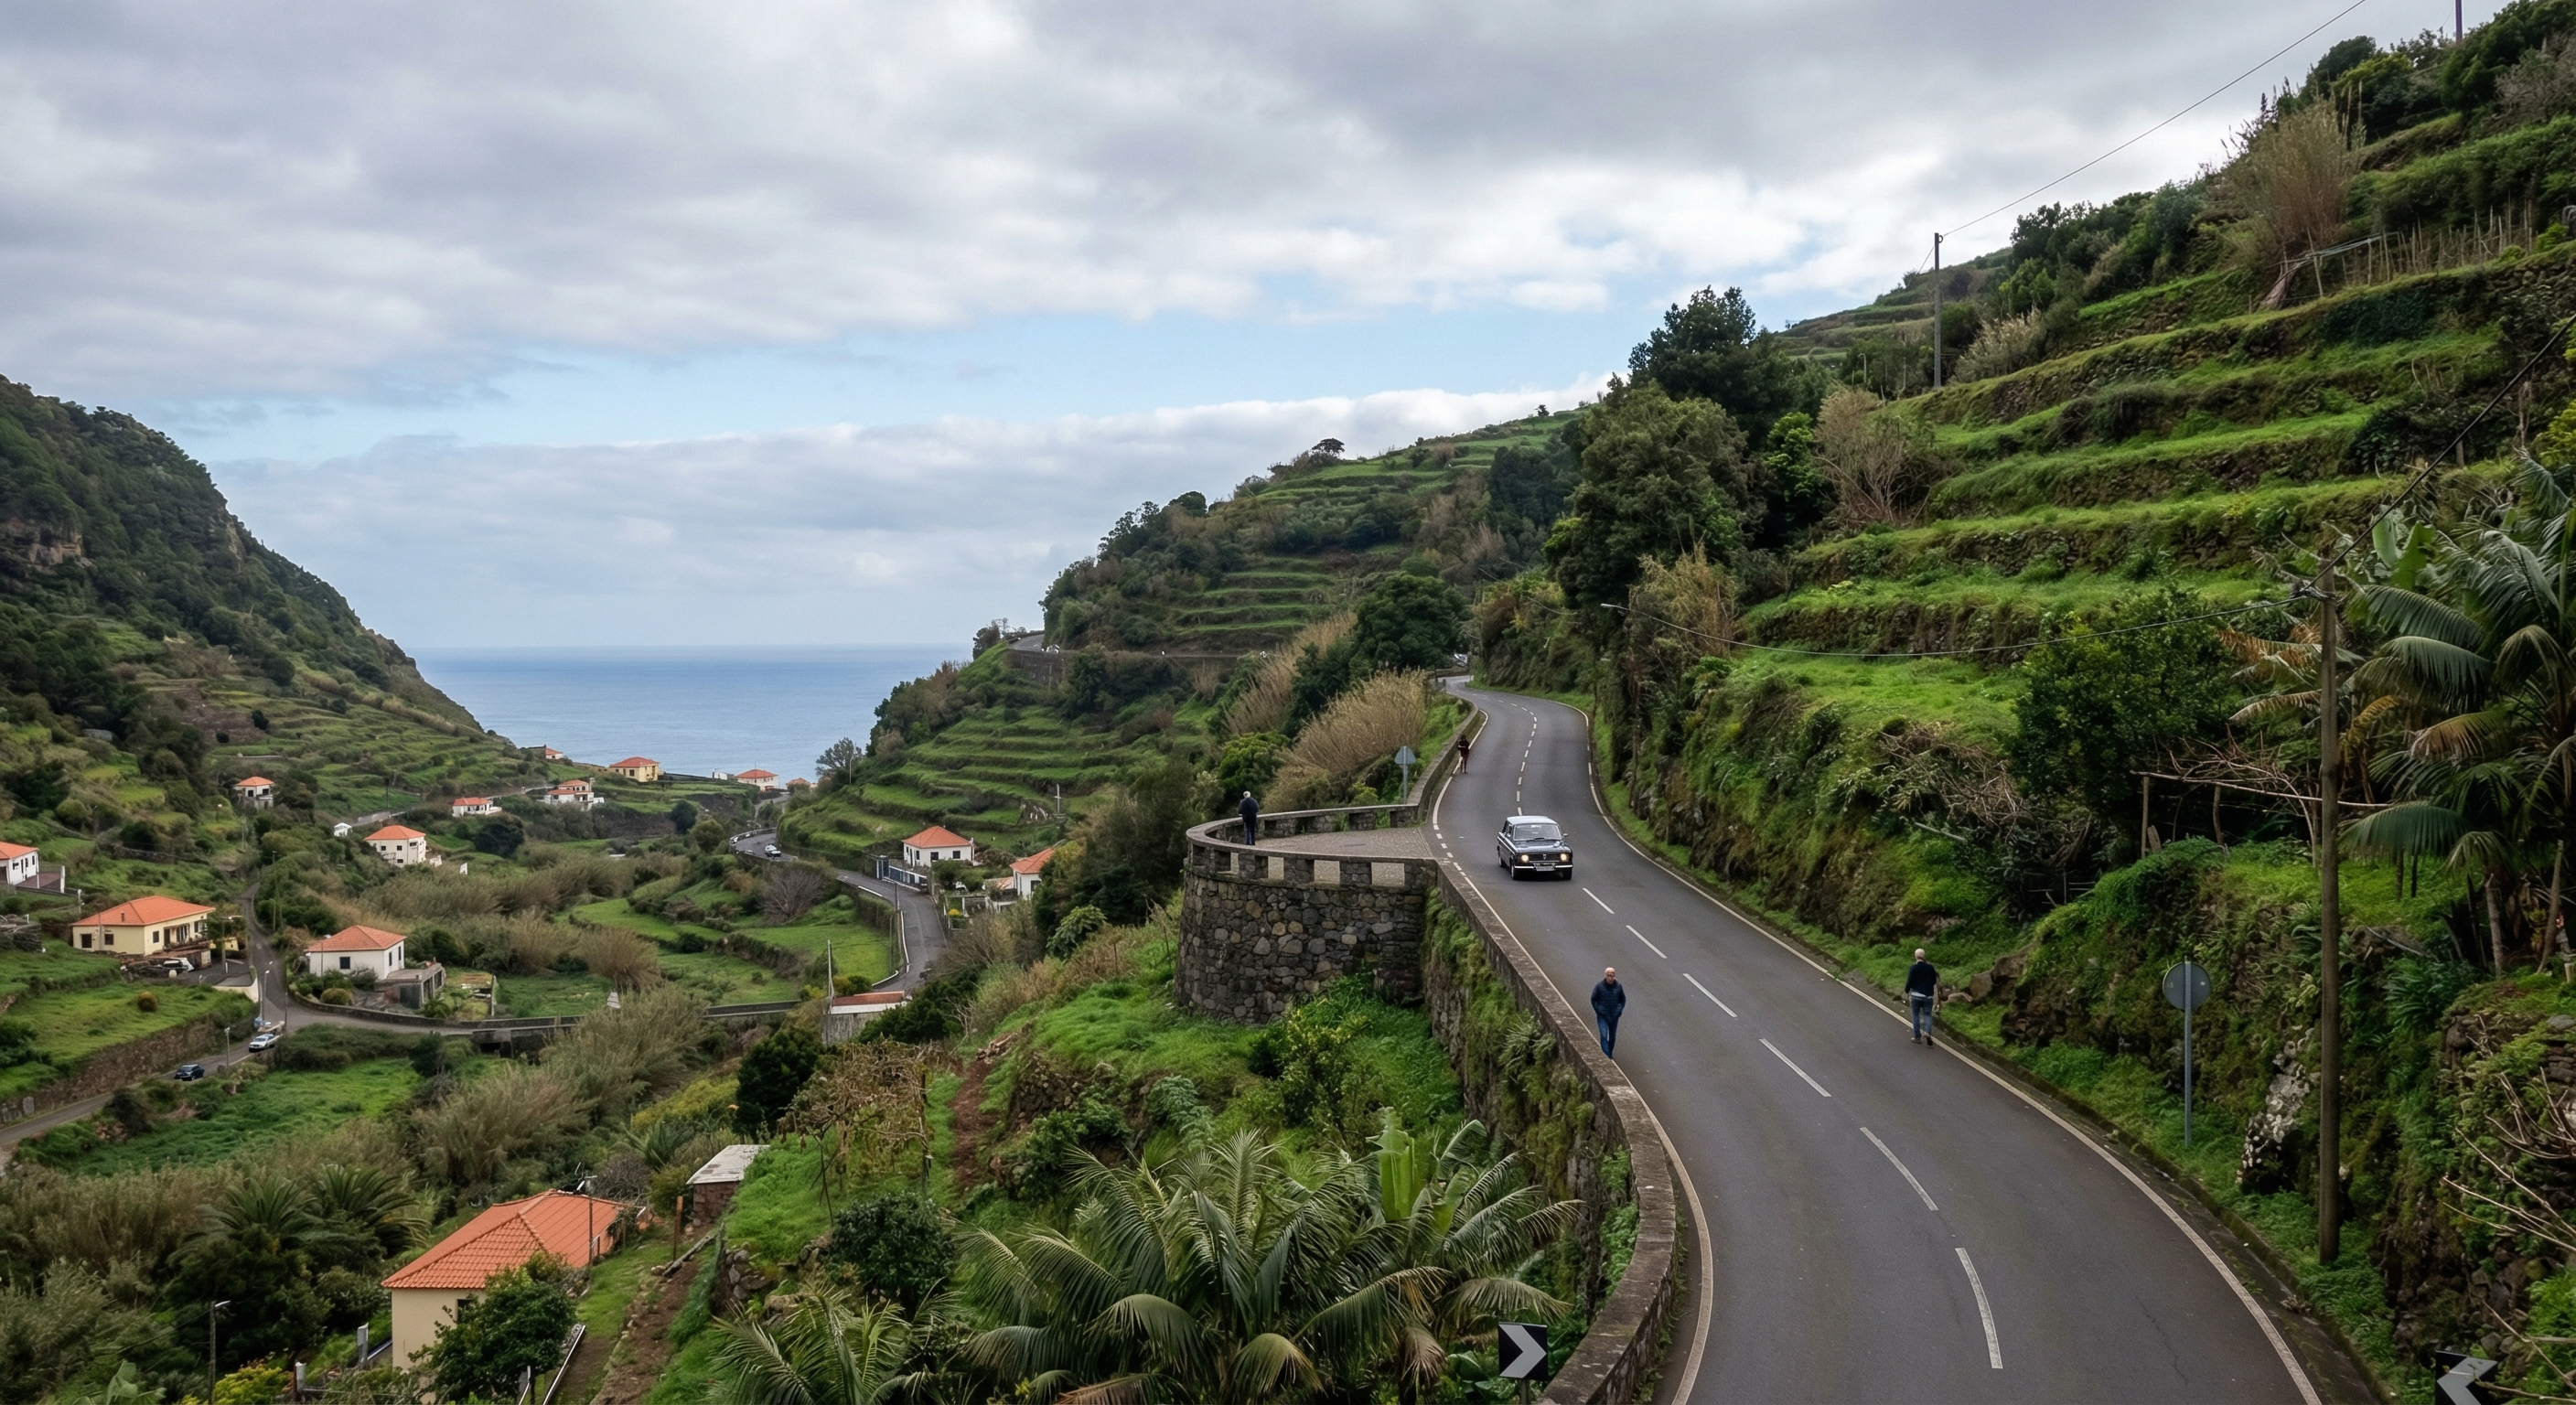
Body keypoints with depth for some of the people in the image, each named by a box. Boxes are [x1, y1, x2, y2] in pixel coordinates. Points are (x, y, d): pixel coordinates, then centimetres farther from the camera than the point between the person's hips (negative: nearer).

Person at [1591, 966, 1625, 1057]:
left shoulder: (1618, 986, -7)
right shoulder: (1599, 986, -13)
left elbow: (1623, 999, 9)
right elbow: (1593, 999, -1)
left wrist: (1620, 1010, 0)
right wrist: (1598, 1011, -7)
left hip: (1614, 1016, 3)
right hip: (1602, 1016, -3)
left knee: (1612, 1037, 15)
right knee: (1604, 1036, -12)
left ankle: (1610, 1054, 33)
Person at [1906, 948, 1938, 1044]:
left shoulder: (1914, 968, -12)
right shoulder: (1930, 967, -3)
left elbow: (1909, 982, -9)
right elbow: (1934, 981, 7)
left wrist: (1907, 992, 6)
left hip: (1916, 995, -2)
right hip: (1928, 996, 2)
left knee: (1916, 1015, 9)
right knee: (1927, 1014, 9)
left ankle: (1918, 1037, 11)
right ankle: (1927, 1032, -15)